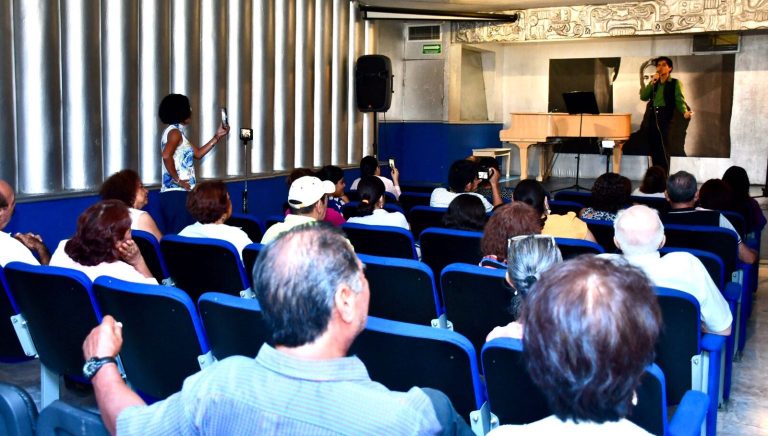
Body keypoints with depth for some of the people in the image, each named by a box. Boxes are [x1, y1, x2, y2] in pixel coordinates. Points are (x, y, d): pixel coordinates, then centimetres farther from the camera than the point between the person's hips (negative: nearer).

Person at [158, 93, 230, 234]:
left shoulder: (177, 131, 20)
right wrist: (177, 180, -18)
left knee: (173, 235, 11)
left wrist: (217, 136, 22)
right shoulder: (174, 132, -10)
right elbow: (166, 156, -27)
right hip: (177, 193, -10)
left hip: (175, 193, 10)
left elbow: (198, 153, 23)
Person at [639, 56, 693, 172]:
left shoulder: (676, 83, 5)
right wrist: (652, 82, -3)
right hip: (651, 118, 5)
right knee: (654, 150, 5)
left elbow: (680, 100, -8)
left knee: (663, 150, -10)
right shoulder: (654, 83, 20)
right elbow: (643, 97, 7)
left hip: (665, 118, -5)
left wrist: (685, 112, -27)